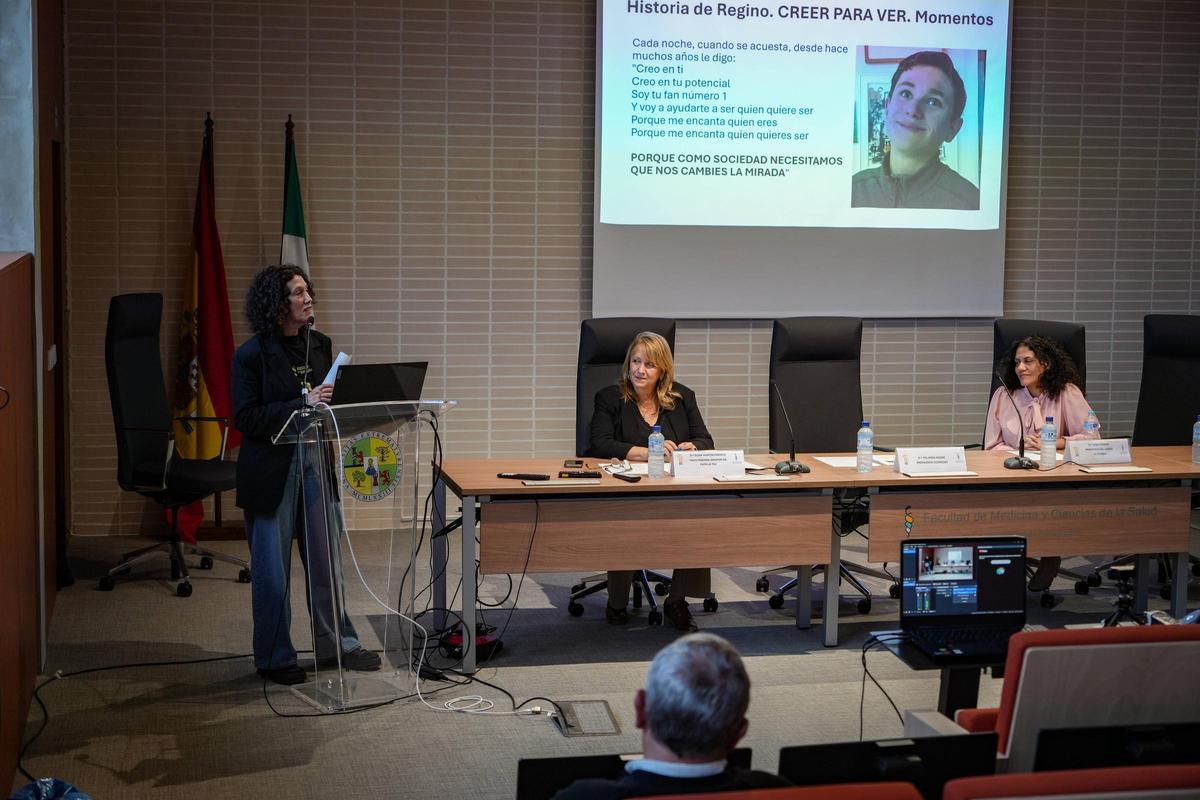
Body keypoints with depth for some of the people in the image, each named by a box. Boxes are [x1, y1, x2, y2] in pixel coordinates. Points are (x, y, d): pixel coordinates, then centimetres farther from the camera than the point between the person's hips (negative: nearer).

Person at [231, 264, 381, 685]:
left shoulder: (320, 344, 7)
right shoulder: (252, 354, -10)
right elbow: (246, 418, -16)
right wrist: (302, 405, -24)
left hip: (315, 460, 5)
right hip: (271, 470, -5)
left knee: (327, 559, 12)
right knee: (272, 567, 4)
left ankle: (336, 643, 25)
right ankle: (274, 657, 15)